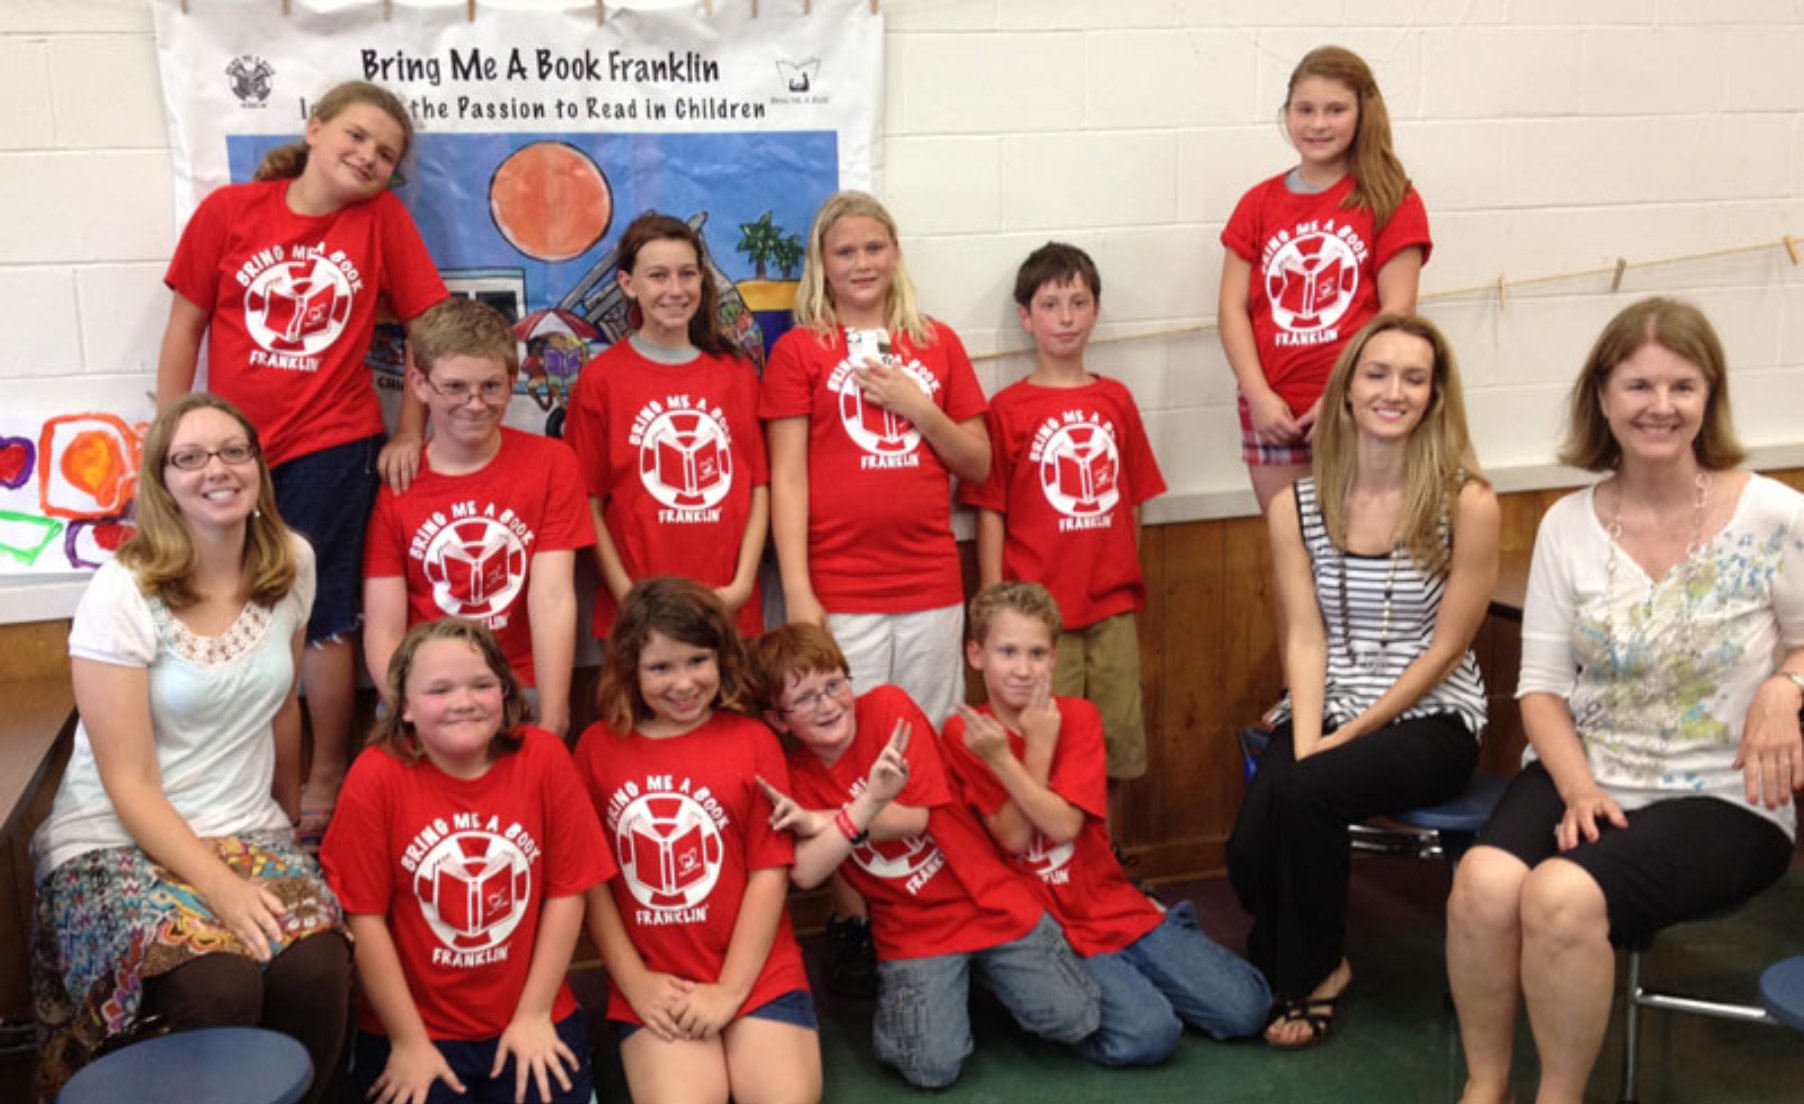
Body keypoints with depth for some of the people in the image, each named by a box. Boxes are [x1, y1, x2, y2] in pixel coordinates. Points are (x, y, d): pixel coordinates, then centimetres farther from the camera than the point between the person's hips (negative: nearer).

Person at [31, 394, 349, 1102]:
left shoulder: (292, 566, 1)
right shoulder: (122, 597, -12)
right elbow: (131, 786, -13)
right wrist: (224, 890, -22)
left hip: (246, 831, 4)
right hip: (119, 841, -4)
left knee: (317, 966, -27)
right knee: (219, 986, -31)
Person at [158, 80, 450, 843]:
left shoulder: (383, 218, -4)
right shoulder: (229, 210, -2)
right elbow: (185, 325, 2)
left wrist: (408, 435, -2)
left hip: (332, 448, -1)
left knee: (322, 618, 6)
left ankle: (326, 780, 22)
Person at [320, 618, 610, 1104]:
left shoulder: (543, 756, -8)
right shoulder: (377, 775, -12)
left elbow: (566, 892, -4)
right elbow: (365, 916, -8)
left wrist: (534, 1015, -4)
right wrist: (409, 1041, -7)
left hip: (531, 1023, 1)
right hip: (414, 1028, -1)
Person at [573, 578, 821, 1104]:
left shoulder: (752, 741, 0)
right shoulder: (598, 746, 3)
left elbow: (770, 872, -3)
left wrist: (730, 990, -7)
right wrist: (633, 981, -3)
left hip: (756, 973, 0)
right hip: (656, 986, 0)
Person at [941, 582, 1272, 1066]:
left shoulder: (1077, 716, -1)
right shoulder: (963, 735, -5)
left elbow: (1063, 825, -15)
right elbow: (1014, 838, -12)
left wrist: (1002, 759, -20)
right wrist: (1038, 747, -16)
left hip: (1117, 907, 3)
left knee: (1245, 1010, -6)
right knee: (1146, 1036, -25)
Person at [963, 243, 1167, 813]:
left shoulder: (1116, 400, 7)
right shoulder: (1008, 408, -4)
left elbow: (1132, 503, 12)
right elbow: (990, 513, -4)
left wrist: (1132, 584, 9)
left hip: (1113, 609, 4)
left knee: (1114, 749, 12)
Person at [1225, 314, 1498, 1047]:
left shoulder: (1467, 504, -8)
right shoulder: (1296, 506, 1)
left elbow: (1444, 649, -9)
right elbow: (1305, 638, -3)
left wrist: (1342, 740, -13)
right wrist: (1306, 741, -19)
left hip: (1430, 720, -3)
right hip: (1324, 712, 3)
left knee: (1304, 792, -30)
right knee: (1250, 853, -23)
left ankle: (1314, 975, -4)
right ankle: (1280, 964, 12)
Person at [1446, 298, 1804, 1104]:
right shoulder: (1567, 525, 2)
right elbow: (1541, 684, 4)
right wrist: (1578, 788, -13)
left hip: (1720, 797, -3)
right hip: (1583, 773, 3)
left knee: (1563, 896, -31)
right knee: (1483, 883, -28)